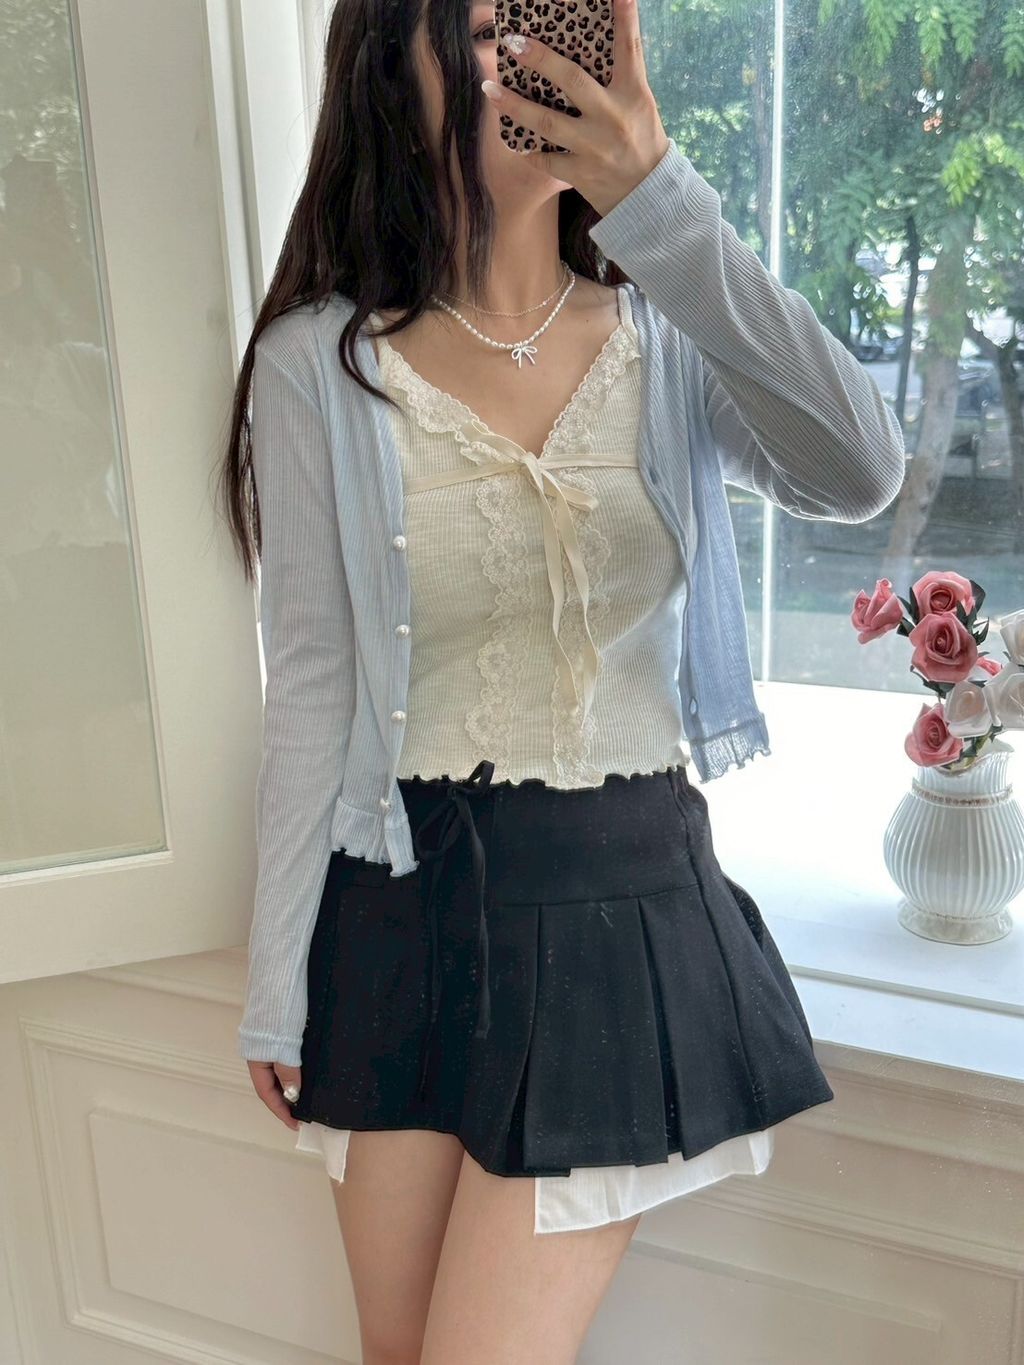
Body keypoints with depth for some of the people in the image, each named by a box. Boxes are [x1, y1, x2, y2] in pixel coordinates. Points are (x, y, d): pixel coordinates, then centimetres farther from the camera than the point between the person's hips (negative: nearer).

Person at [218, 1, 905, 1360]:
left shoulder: (669, 336, -1)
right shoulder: (320, 366, -5)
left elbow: (858, 477, -21)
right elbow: (311, 692, -3)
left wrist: (661, 202, -28)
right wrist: (276, 982, 1)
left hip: (629, 896, 0)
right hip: (405, 900, 1)